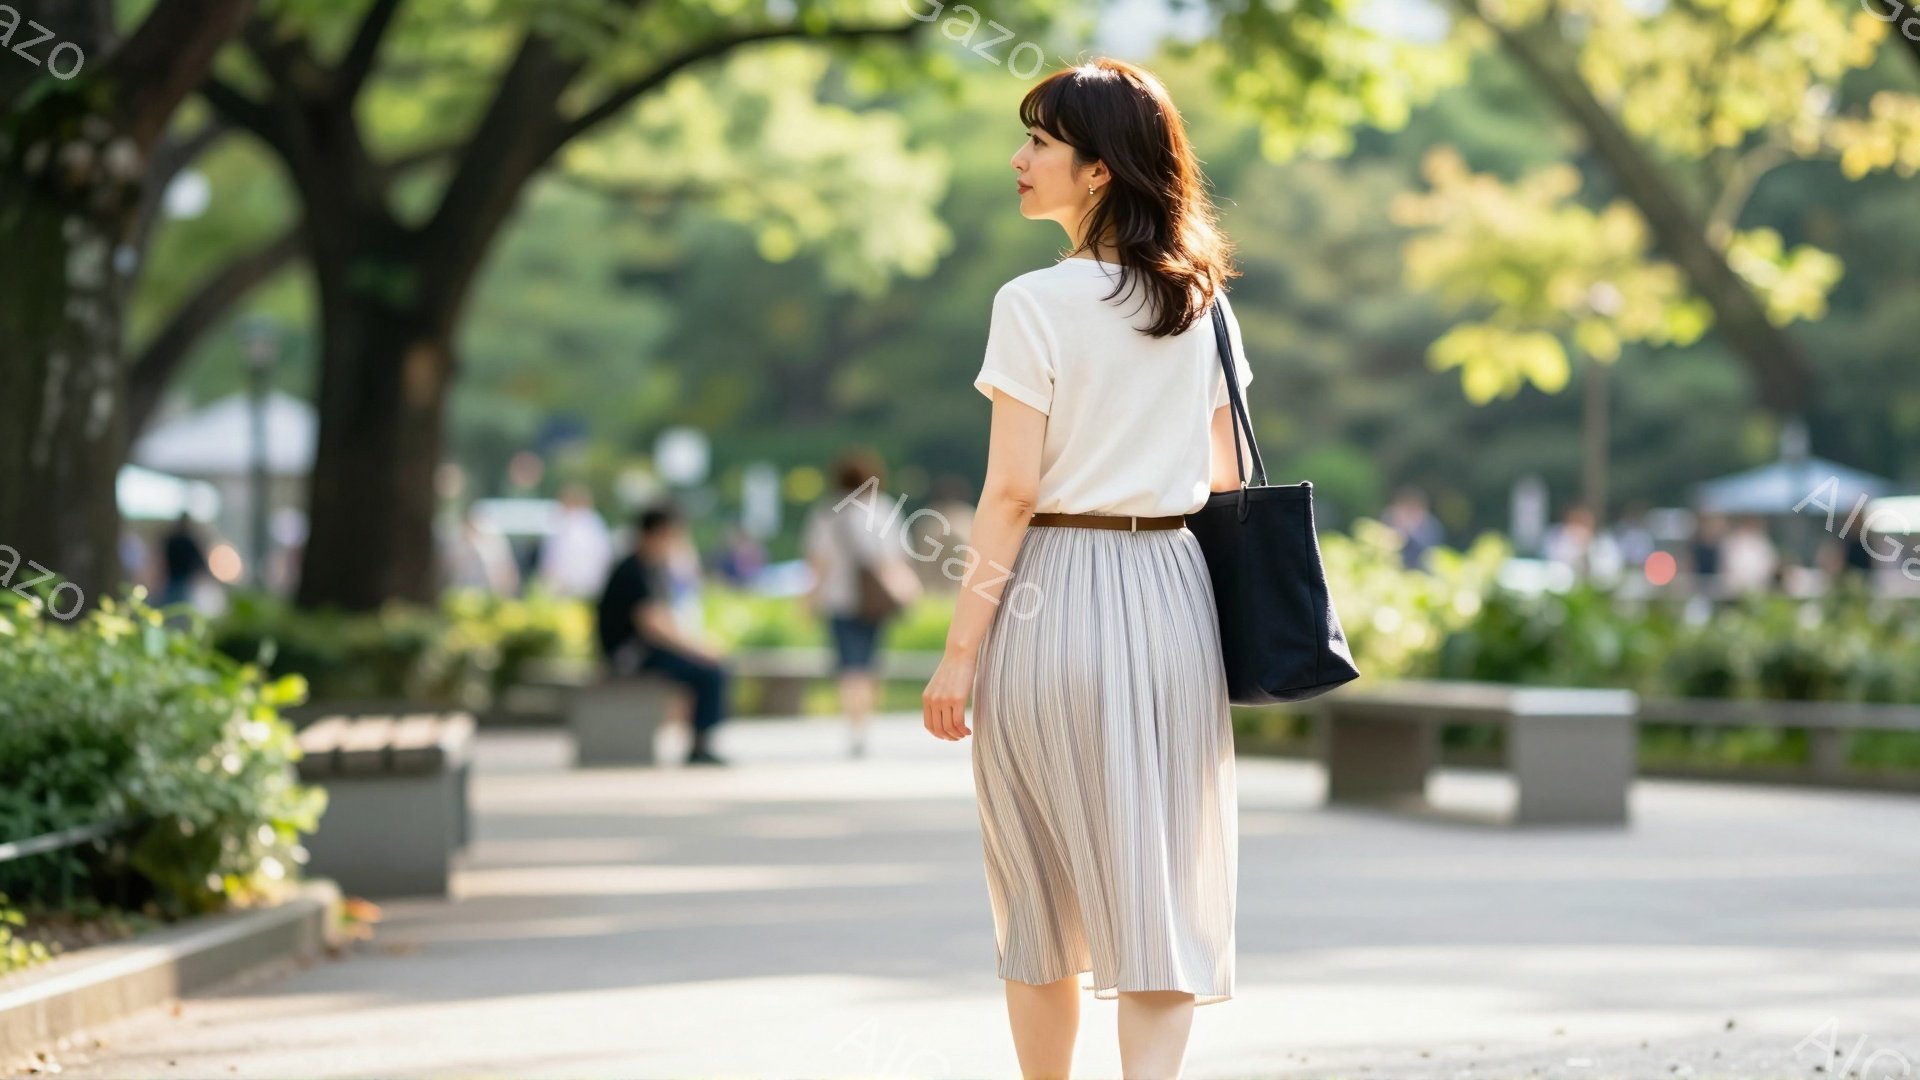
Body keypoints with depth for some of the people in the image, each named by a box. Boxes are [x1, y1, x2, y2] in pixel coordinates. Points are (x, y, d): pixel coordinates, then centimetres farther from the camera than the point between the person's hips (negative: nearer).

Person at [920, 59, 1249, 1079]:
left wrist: (961, 647, -8)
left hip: (1053, 595, -4)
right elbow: (1225, 477, 12)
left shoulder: (1034, 304, -10)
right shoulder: (1202, 301, 7)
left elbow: (1012, 491, -12)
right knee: (1159, 878, 5)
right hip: (1174, 591, 4)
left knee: (1042, 889, 11)